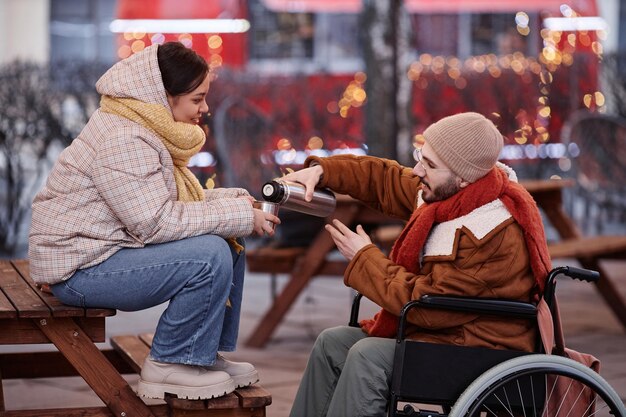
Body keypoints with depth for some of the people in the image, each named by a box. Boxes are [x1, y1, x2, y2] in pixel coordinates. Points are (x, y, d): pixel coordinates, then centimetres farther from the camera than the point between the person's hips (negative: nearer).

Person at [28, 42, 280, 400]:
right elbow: (154, 222, -28)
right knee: (210, 255, -24)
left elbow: (178, 199, 14)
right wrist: (237, 216, -23)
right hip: (81, 267, -11)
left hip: (113, 247, 11)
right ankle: (170, 365, -10)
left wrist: (236, 200, -3)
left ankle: (207, 354, 13)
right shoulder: (123, 140, -23)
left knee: (230, 245, 8)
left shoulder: (148, 130, 9)